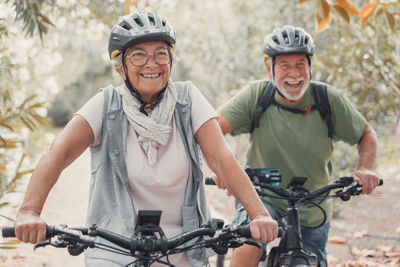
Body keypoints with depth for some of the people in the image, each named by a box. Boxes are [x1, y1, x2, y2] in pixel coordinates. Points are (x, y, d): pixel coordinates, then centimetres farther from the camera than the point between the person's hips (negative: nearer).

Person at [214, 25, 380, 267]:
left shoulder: (329, 100, -11)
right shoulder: (256, 95, -14)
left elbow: (367, 134, 1)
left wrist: (365, 169, -19)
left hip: (312, 215, 2)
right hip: (264, 200, -2)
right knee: (250, 245, -31)